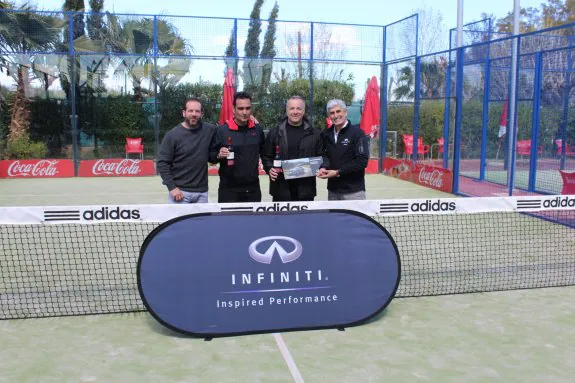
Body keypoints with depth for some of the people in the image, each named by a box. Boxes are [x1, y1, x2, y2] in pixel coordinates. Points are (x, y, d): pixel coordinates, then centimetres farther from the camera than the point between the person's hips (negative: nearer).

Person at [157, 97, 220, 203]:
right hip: (180, 192, -3)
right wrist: (172, 187, -13)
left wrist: (219, 155, -11)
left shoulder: (209, 130, 2)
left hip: (202, 192, 3)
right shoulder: (172, 135, -7)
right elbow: (162, 163, -7)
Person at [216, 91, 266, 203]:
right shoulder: (222, 130, -8)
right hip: (229, 189, -3)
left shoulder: (257, 129, 2)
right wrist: (219, 155, -22)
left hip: (253, 188, 4)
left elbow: (264, 152, 18)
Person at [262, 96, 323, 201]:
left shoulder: (315, 134, 8)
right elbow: (266, 156, 11)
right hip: (281, 189, 0)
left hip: (305, 190, 1)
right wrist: (270, 169, -8)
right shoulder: (275, 133, 7)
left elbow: (320, 157, 13)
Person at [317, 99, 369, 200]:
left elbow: (362, 161, -13)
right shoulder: (326, 134, 10)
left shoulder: (357, 133, -7)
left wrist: (338, 172, -16)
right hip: (332, 190, 5)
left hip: (353, 191, -5)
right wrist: (323, 167, -7)